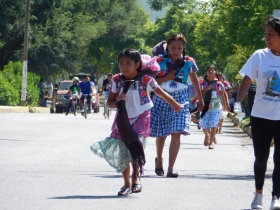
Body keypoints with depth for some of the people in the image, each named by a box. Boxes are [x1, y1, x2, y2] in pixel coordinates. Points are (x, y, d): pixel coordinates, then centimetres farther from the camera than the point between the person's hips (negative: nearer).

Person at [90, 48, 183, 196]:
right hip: (122, 120, 3)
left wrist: (176, 105, 19)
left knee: (136, 148, -22)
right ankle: (127, 184, 16)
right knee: (122, 152, 4)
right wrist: (117, 102, -20)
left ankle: (136, 179, -9)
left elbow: (161, 93, 6)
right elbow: (109, 102, 4)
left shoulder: (145, 79, -9)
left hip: (140, 118, -3)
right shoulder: (116, 80, -2)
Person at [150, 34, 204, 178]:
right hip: (161, 99, 0)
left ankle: (170, 169, -12)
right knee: (161, 133, 10)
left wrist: (200, 99, 21)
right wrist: (166, 78, -19)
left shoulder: (188, 63, -2)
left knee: (176, 133, -13)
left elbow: (195, 81, 14)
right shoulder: (160, 61, -6)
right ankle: (159, 160, 39)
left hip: (180, 100, 0)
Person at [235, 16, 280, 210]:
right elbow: (247, 81, -6)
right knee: (261, 158, 10)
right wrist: (238, 102, -20)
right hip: (261, 116, 1)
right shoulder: (260, 56, -4)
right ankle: (259, 194, 27)